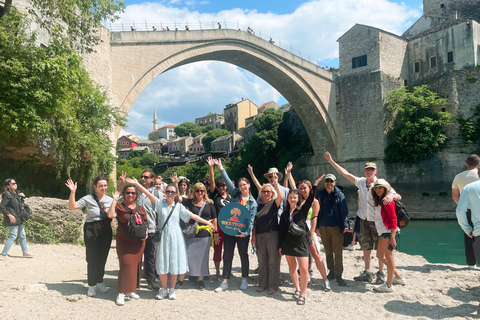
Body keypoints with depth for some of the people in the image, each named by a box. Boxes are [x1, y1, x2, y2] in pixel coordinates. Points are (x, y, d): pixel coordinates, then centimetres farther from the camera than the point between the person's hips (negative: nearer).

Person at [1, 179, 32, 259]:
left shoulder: (17, 194, 13)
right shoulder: (7, 195, -12)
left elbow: (21, 204, 27)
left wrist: (22, 197, 9)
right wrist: (9, 215, -22)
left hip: (19, 219, 9)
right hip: (12, 219, -9)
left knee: (22, 235, 14)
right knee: (13, 236, -8)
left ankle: (25, 252, 23)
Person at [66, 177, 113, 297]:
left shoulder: (111, 200, 8)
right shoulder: (88, 199, -2)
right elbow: (72, 206, -7)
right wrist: (72, 192, -17)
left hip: (106, 231, 3)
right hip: (92, 231, -3)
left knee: (103, 258, 10)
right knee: (92, 258, -1)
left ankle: (100, 282, 26)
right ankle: (91, 285, 11)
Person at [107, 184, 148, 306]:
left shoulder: (140, 208, 11)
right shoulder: (119, 207, -1)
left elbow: (145, 222, 17)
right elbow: (111, 215, -21)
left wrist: (146, 231, -1)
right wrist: (115, 200, -15)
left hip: (138, 241, 4)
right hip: (124, 241, -4)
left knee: (136, 265, 9)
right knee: (126, 264, -12)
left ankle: (131, 290, 23)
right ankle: (121, 293, -6)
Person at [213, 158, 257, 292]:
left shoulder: (252, 202, -2)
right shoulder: (235, 194, 3)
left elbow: (251, 220, -7)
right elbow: (227, 181, 2)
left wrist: (246, 232, -20)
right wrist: (221, 167, 0)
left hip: (242, 232, -2)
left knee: (243, 255, 11)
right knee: (227, 255, 5)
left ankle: (244, 280, 27)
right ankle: (225, 282, 13)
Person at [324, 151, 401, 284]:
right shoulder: (361, 182, 5)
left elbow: (398, 196, -14)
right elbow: (344, 173, 8)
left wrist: (390, 196, -38)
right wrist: (331, 161, 7)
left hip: (377, 220, -5)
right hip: (364, 219, 5)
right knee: (366, 247, 10)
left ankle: (381, 274, 14)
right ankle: (367, 273, 19)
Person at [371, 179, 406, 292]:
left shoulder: (387, 201, -11)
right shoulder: (378, 202, 17)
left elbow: (393, 219, -16)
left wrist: (392, 237, -21)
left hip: (387, 232, -10)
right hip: (382, 232, 10)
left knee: (389, 257, -4)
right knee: (380, 256, 16)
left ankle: (389, 285, 3)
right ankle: (398, 277, 29)